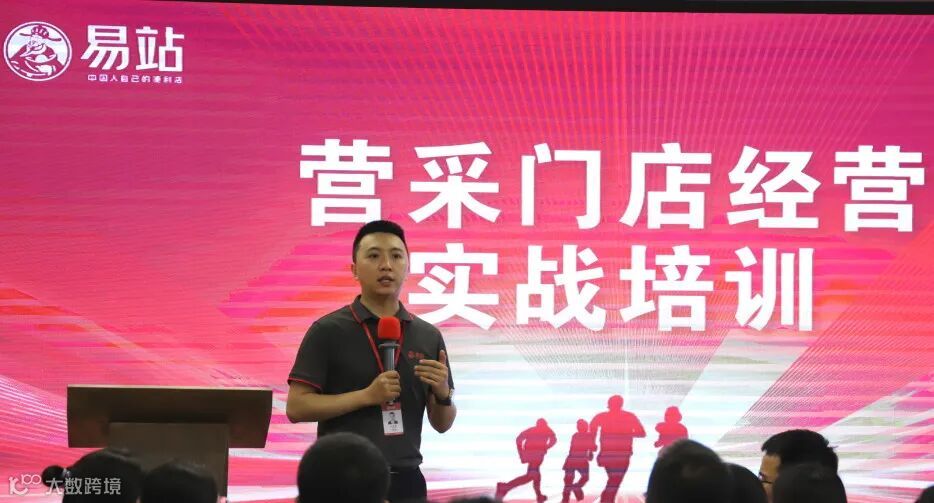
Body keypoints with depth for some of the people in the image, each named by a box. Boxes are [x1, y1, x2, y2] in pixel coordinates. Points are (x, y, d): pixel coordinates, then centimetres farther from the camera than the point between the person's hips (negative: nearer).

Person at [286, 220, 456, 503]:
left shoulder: (428, 337, 9)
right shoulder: (328, 331, -3)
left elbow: (442, 424, 13)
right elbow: (296, 407, -8)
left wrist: (443, 393, -10)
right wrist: (367, 396, -16)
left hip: (405, 480, 4)